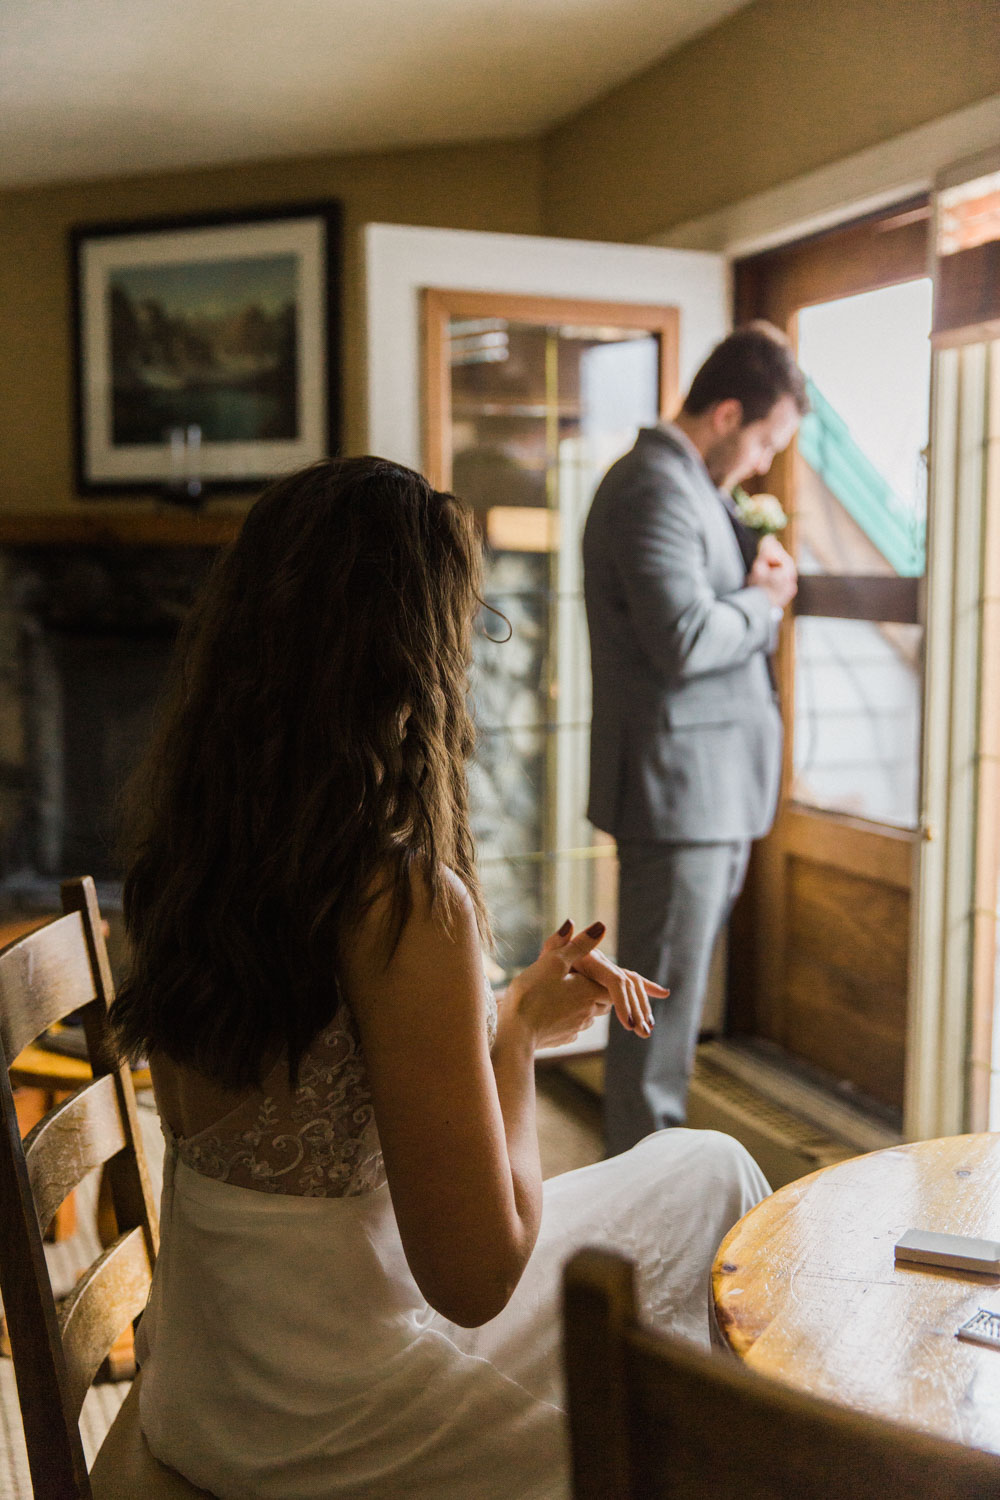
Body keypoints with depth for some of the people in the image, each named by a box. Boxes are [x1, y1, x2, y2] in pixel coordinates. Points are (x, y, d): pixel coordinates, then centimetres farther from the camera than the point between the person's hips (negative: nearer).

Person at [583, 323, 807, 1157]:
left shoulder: (689, 486, 18)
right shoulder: (656, 487, -17)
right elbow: (684, 639, -27)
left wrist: (756, 581, 5)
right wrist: (763, 603, -10)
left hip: (712, 790, 11)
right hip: (681, 787, -11)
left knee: (674, 995, 19)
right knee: (664, 1002, -2)